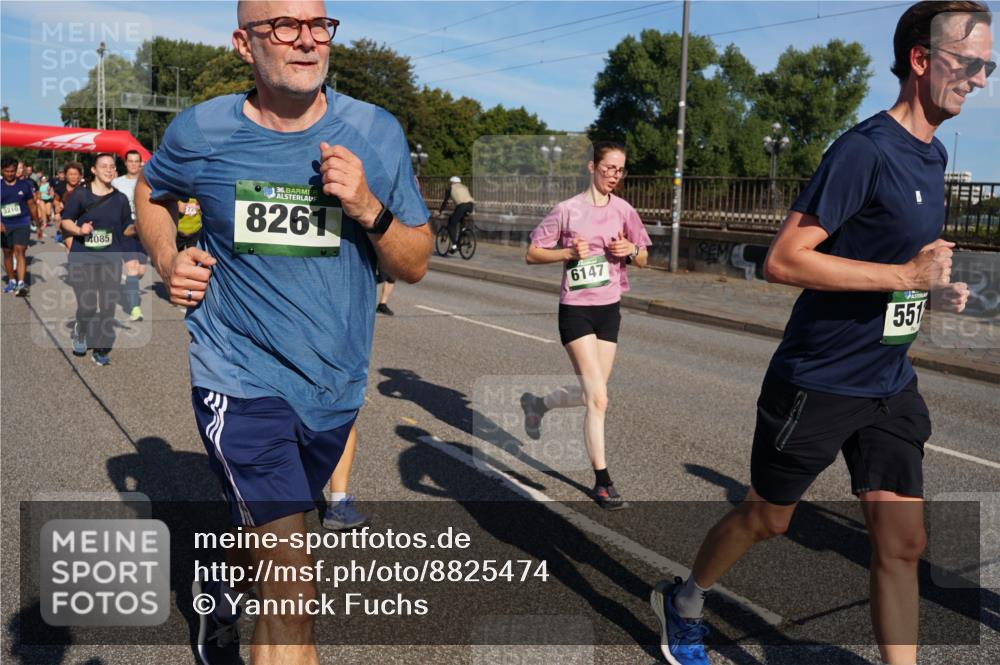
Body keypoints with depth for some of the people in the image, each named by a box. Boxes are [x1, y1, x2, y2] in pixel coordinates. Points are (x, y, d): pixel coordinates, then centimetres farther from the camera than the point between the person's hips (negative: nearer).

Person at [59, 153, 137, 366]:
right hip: (83, 259, -2)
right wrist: (78, 230, -15)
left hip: (111, 259, 2)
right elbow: (65, 220, 5)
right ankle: (80, 331, 27)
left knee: (108, 306, 0)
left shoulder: (120, 199, 8)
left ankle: (101, 350, 12)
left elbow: (126, 229, 11)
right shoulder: (80, 196, 1)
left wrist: (136, 227, -11)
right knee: (86, 306, -7)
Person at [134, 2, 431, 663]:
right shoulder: (202, 131, -7)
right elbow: (151, 192, 16)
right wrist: (167, 260, -2)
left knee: (265, 529, 27)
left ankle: (218, 584, 60)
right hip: (241, 376, -3)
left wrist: (368, 208, -20)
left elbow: (415, 265, -2)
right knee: (292, 580, -12)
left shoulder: (377, 132, -5)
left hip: (334, 382, 3)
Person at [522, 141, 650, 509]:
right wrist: (568, 252, -18)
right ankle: (602, 480, 1)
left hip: (610, 309, 6)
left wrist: (631, 250, -9)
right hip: (576, 309, -5)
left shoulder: (624, 210, 4)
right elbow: (532, 253, -3)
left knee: (590, 394, 12)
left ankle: (537, 404, 41)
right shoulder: (568, 210, -8)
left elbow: (642, 260, 14)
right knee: (598, 399, -11)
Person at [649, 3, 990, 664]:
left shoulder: (933, 155, 10)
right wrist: (906, 275, -24)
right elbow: (784, 261, -24)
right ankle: (684, 602, 37)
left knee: (903, 541, 5)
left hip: (890, 385, 7)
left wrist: (936, 287, 5)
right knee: (767, 518, 11)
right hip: (820, 381, -7)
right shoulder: (865, 148, -18)